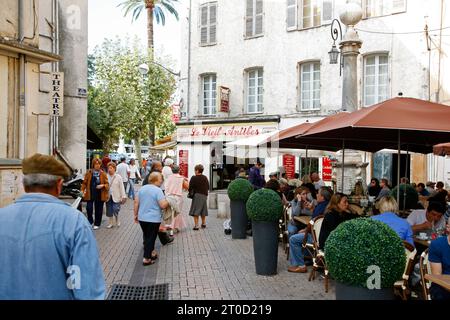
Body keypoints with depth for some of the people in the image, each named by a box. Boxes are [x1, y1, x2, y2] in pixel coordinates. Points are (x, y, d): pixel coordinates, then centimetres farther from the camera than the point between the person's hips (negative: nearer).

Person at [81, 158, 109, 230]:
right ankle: (90, 221, 19)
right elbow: (84, 183, 5)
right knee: (89, 208, -8)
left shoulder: (103, 174, 1)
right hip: (90, 194, 0)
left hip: (100, 195, 0)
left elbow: (107, 184, 2)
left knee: (98, 210, 7)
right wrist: (82, 190, -6)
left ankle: (97, 224, 22)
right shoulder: (89, 173, 2)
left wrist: (102, 185, -18)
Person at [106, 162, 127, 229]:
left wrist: (123, 197, -5)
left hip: (116, 197, -2)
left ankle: (117, 221, 18)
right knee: (109, 211, 9)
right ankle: (111, 223, 24)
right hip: (108, 197, 2)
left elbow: (121, 187, -2)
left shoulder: (118, 177, -2)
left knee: (115, 210, -8)